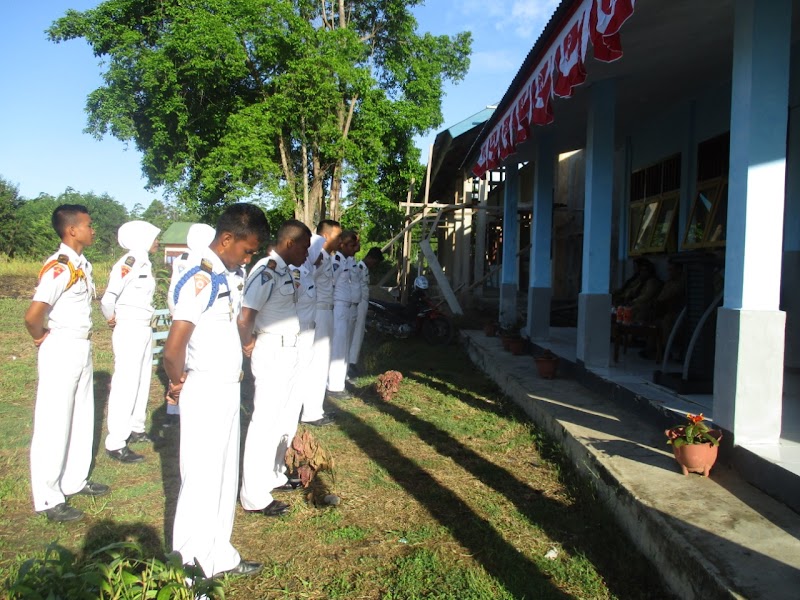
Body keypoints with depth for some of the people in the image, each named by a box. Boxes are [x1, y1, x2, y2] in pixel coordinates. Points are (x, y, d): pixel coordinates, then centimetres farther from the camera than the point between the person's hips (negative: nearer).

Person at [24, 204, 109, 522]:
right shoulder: (59, 267, -21)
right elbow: (32, 314, -29)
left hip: (82, 347, 9)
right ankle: (48, 499, 12)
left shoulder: (82, 264, 8)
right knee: (53, 422, 1)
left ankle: (75, 480, 34)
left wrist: (82, 338, 9)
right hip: (61, 350, -9)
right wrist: (41, 338, -10)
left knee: (82, 417, 18)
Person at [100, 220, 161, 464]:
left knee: (142, 382, 16)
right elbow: (108, 298, -22)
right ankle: (115, 444, 4)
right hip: (129, 331, -9)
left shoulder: (144, 262, 10)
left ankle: (135, 429, 30)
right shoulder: (129, 263, -17)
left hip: (144, 329, 9)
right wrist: (112, 318, -5)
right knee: (125, 385, -4)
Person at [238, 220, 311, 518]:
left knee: (287, 418, 20)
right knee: (266, 422, -2)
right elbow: (244, 316, -26)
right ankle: (254, 496, 9)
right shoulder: (267, 271, -19)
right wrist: (248, 344, -12)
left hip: (288, 351, 10)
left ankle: (274, 475, 37)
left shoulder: (284, 270, 12)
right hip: (272, 352, -10)